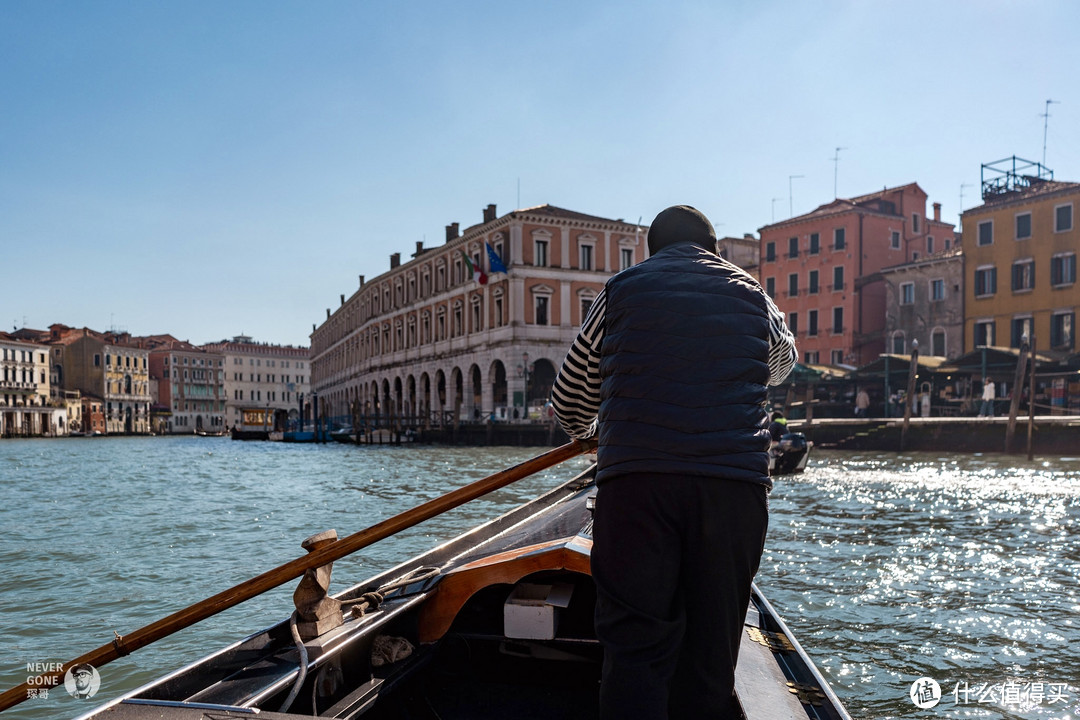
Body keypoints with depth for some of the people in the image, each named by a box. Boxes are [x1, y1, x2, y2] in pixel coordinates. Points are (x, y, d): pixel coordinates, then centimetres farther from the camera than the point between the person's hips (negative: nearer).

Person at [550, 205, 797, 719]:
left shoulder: (621, 290, 13)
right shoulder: (751, 295, 17)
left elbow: (569, 403, 17)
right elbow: (783, 360, 39)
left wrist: (586, 431, 38)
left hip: (636, 479, -1)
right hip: (736, 483, 2)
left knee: (634, 644, 2)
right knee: (711, 650, 9)